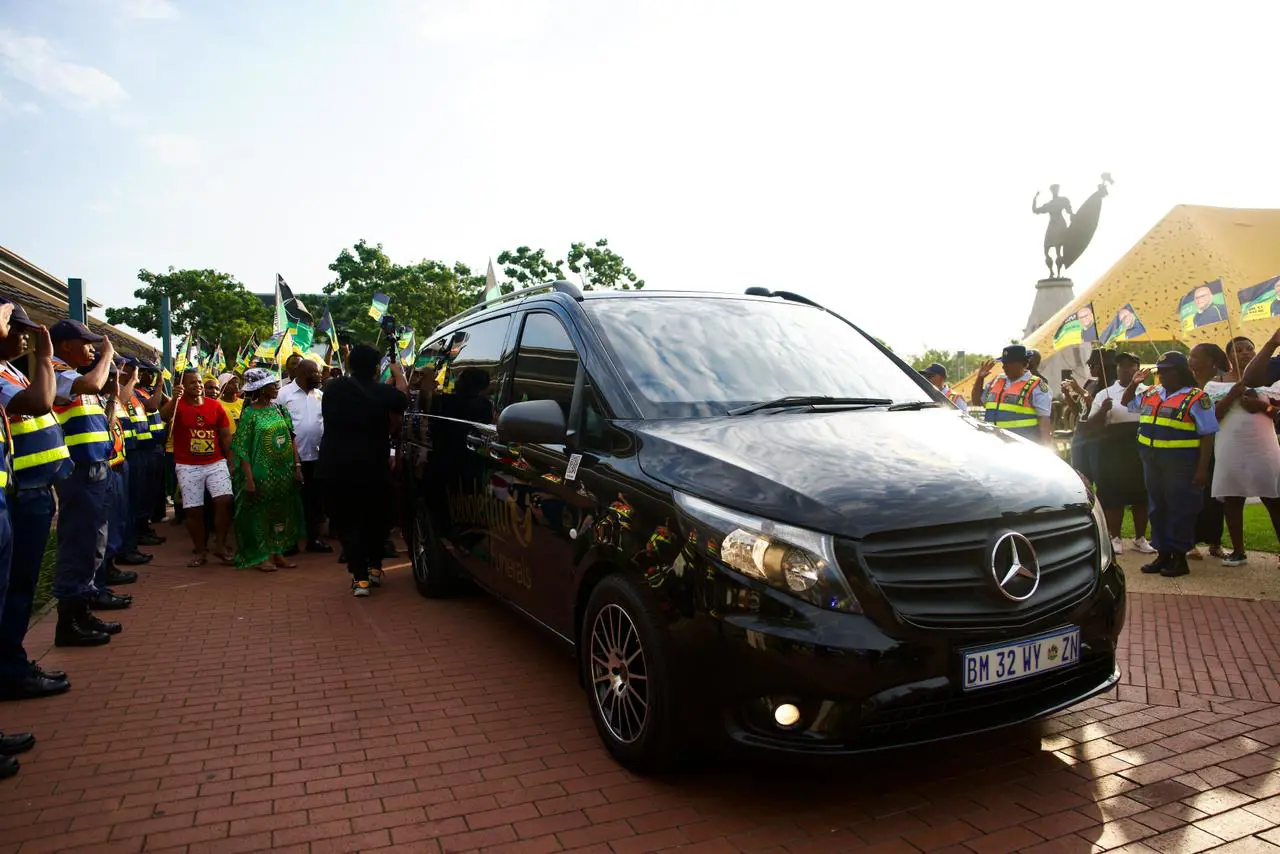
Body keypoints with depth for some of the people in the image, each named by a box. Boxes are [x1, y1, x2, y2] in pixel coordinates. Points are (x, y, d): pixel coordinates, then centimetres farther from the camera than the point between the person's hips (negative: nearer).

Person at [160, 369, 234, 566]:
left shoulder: (215, 405, 5)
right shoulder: (177, 405, -2)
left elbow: (226, 435, 8)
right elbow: (163, 417, -25)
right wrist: (175, 398, -39)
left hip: (216, 463, 1)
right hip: (188, 466, -1)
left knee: (225, 500, -13)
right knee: (194, 509, 2)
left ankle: (220, 544, 3)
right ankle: (201, 551, 17)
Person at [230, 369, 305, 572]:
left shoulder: (280, 409, 6)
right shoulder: (249, 413, -8)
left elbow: (291, 439, 8)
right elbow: (242, 448, -11)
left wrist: (297, 465, -1)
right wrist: (249, 478, -16)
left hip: (284, 472, 5)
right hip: (261, 473, -5)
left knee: (281, 513, 9)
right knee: (260, 513, 5)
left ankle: (277, 553, 20)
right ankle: (261, 556, 15)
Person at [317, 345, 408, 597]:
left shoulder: (333, 390, 0)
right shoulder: (384, 393, -9)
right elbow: (403, 402, 11)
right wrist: (399, 374, 25)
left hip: (335, 470, 1)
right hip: (373, 469, -1)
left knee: (348, 522, 8)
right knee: (378, 519, 20)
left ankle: (359, 577, 1)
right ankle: (374, 566, 28)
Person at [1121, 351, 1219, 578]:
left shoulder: (1196, 398, -8)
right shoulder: (1150, 395, 11)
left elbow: (1207, 435, -11)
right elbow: (1126, 403, 28)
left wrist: (1202, 469, -16)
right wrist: (1134, 383, 9)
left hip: (1181, 464, -7)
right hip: (1152, 463, 7)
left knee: (1180, 510, 1)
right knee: (1157, 508, 13)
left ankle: (1179, 557, 11)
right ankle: (1163, 553, 23)